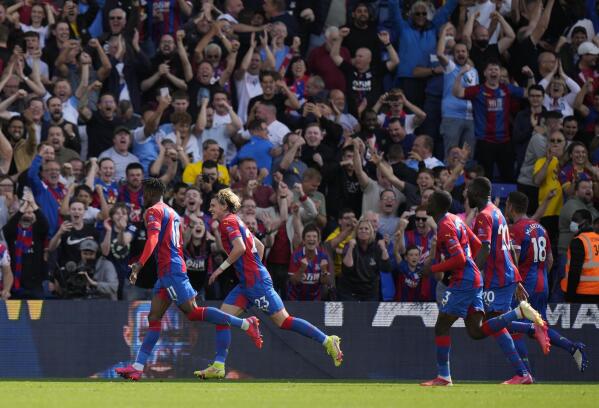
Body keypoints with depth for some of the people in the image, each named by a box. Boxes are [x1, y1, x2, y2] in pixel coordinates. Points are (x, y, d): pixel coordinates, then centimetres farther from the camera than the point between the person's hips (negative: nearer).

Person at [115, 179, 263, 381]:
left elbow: (153, 239, -23)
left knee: (192, 312, -12)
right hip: (167, 273, 10)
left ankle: (245, 324, -14)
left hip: (170, 270, -10)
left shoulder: (153, 211, -7)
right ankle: (137, 367, 1)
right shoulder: (172, 213, 22)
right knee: (154, 318, 5)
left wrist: (139, 265, -30)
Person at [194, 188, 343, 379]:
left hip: (255, 281, -10)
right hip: (247, 283, 10)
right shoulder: (236, 222, 19)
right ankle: (218, 366, -1)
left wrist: (221, 268, -14)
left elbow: (240, 248, -23)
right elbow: (260, 246, 23)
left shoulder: (228, 222, -9)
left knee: (283, 321, -8)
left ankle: (327, 341, -3)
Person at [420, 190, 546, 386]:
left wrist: (433, 269, -14)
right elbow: (477, 245, 22)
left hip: (463, 281, -10)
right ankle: (520, 311, 1)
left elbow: (459, 259, -22)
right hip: (474, 278, 10)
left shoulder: (445, 227, -15)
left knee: (441, 326, -4)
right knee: (476, 331, 7)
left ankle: (443, 376, -3)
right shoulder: (455, 219, 15)